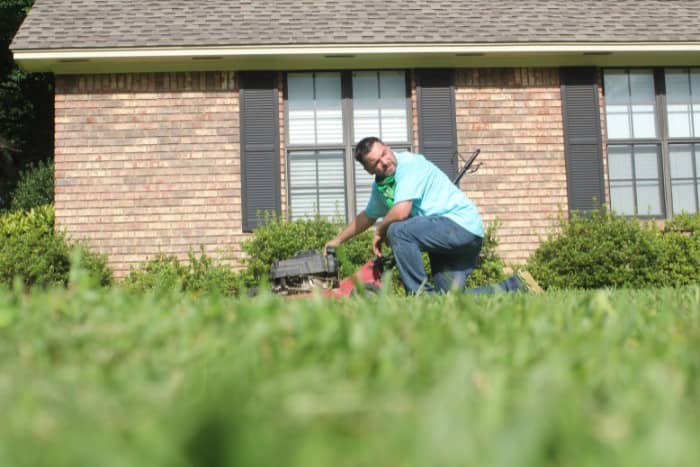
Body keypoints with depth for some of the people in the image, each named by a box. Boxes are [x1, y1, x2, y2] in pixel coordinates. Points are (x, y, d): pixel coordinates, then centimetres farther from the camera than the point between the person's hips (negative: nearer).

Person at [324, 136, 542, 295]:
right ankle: (515, 286, 10)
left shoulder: (409, 163, -13)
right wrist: (338, 240, 39)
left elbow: (401, 212, -24)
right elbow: (368, 216, 34)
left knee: (399, 230, -27)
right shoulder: (379, 186, 14)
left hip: (462, 224, -9)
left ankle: (420, 295, -17)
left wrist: (380, 232, -6)